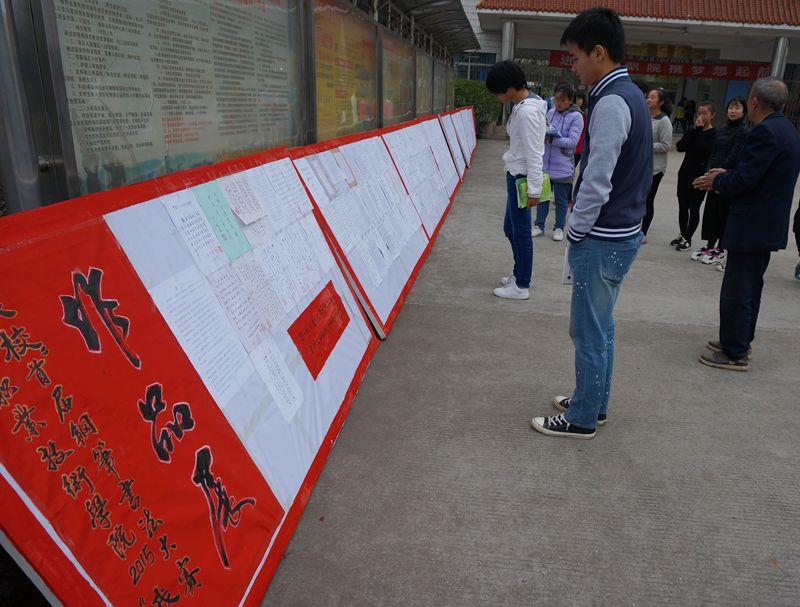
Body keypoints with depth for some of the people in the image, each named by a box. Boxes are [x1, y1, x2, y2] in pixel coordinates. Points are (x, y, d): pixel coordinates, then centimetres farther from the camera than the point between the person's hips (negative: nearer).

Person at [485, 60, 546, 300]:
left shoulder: (526, 111, -20)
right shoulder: (523, 105, 10)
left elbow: (533, 153, -22)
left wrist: (534, 189, -22)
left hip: (521, 177, -10)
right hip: (516, 174, 10)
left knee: (520, 232, 1)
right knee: (510, 228, 20)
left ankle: (521, 286, 13)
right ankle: (519, 273, 35)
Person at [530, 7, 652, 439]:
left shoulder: (611, 102, -19)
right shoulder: (631, 95, 12)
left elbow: (597, 182, -23)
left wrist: (575, 232, -10)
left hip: (603, 239, -10)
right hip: (622, 232, 10)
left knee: (589, 331, 2)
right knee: (600, 326, 19)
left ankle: (582, 419, 17)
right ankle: (594, 402, 34)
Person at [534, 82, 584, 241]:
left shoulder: (576, 117, -9)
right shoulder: (551, 112, 3)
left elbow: (572, 141, -17)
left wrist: (550, 139, -26)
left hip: (562, 167, -4)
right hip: (544, 164, 4)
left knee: (561, 200, 9)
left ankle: (559, 228, 23)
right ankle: (539, 225, 27)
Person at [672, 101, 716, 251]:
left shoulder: (715, 135, -6)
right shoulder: (692, 131, 9)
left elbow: (704, 150, -22)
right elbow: (680, 147, -7)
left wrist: (699, 130, -15)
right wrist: (695, 129, -11)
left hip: (700, 177, -5)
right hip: (685, 173, 5)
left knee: (694, 208, 0)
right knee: (682, 206, 12)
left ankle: (688, 238, 8)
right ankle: (682, 234, 25)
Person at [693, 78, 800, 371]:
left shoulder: (766, 131, -19)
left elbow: (744, 179, -22)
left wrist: (717, 181, -5)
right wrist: (727, 175, 14)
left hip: (752, 226, -10)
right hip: (769, 225, 10)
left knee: (736, 292, -2)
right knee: (750, 288, 19)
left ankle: (735, 354, 6)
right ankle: (741, 341, 32)